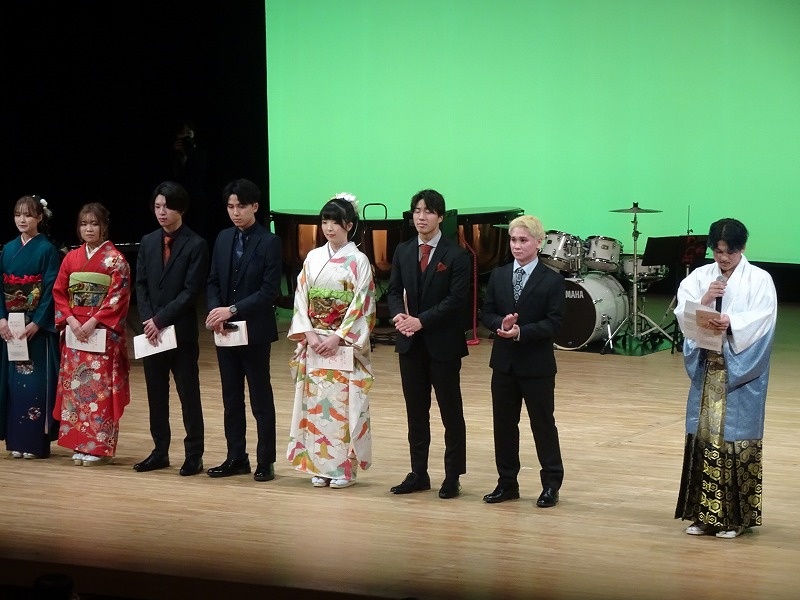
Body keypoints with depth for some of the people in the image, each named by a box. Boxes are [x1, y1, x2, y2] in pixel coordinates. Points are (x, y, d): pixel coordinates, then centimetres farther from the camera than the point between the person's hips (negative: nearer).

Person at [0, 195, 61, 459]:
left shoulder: (47, 250, -6)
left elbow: (51, 290, -10)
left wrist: (36, 323, -17)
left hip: (38, 326, -5)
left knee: (36, 381, -5)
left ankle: (37, 441, -1)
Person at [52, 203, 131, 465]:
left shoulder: (114, 259, -3)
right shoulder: (71, 258, 10)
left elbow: (118, 296, -10)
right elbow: (59, 293, 9)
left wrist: (93, 322, -17)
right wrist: (70, 320, -7)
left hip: (103, 333, -5)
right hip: (74, 331, 5)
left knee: (99, 386, -7)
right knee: (74, 385, 4)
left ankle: (99, 446, -2)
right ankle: (79, 444, 10)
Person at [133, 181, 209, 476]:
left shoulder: (195, 245, -7)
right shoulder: (148, 242, 10)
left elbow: (190, 292, -12)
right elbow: (141, 285, 7)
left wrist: (161, 320, -16)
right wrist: (148, 321, -7)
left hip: (182, 332, -5)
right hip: (151, 331, 5)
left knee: (189, 395, 1)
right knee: (156, 395, 10)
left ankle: (194, 455, 7)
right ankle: (160, 452, 19)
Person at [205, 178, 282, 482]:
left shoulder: (269, 242, -9)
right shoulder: (223, 238, 9)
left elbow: (269, 291, -14)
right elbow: (213, 282, 11)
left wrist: (233, 310, -20)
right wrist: (215, 311, -8)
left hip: (255, 331, -6)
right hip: (225, 331, 6)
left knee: (261, 399, 2)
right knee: (231, 398, 11)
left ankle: (266, 461, 8)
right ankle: (236, 458, 19)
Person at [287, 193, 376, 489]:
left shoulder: (358, 261, -4)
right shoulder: (313, 258, 8)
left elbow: (361, 305, -9)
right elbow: (301, 298, 5)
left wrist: (337, 337, -15)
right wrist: (309, 334, -7)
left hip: (345, 345, -4)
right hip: (314, 343, 4)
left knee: (342, 403, -4)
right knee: (315, 403, 4)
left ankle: (344, 467, 4)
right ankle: (319, 466, 11)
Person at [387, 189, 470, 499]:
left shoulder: (456, 255, -8)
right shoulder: (403, 251, 8)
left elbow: (456, 300, -14)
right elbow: (394, 290, 7)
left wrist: (421, 320, -21)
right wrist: (398, 314, -15)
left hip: (443, 343, -5)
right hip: (410, 343, 5)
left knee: (451, 412, 3)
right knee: (416, 412, 10)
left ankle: (453, 476, 9)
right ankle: (418, 474, 17)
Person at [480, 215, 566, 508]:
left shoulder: (552, 280, -7)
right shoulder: (498, 276, 7)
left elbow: (554, 322, -13)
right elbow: (486, 313, 5)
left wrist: (521, 332, -23)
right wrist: (501, 324, -16)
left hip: (537, 365, -4)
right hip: (503, 362, 5)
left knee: (543, 423, 3)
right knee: (503, 423, 9)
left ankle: (551, 484, 12)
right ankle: (507, 483, 19)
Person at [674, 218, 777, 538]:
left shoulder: (759, 279, -2)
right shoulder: (699, 276, 8)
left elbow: (761, 321, -13)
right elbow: (682, 314, 1)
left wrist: (731, 323, -29)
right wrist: (703, 301, -17)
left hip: (742, 371, -4)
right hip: (706, 368, 4)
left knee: (735, 439, -3)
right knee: (703, 436, 5)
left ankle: (735, 517, 3)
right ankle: (704, 513, 14)